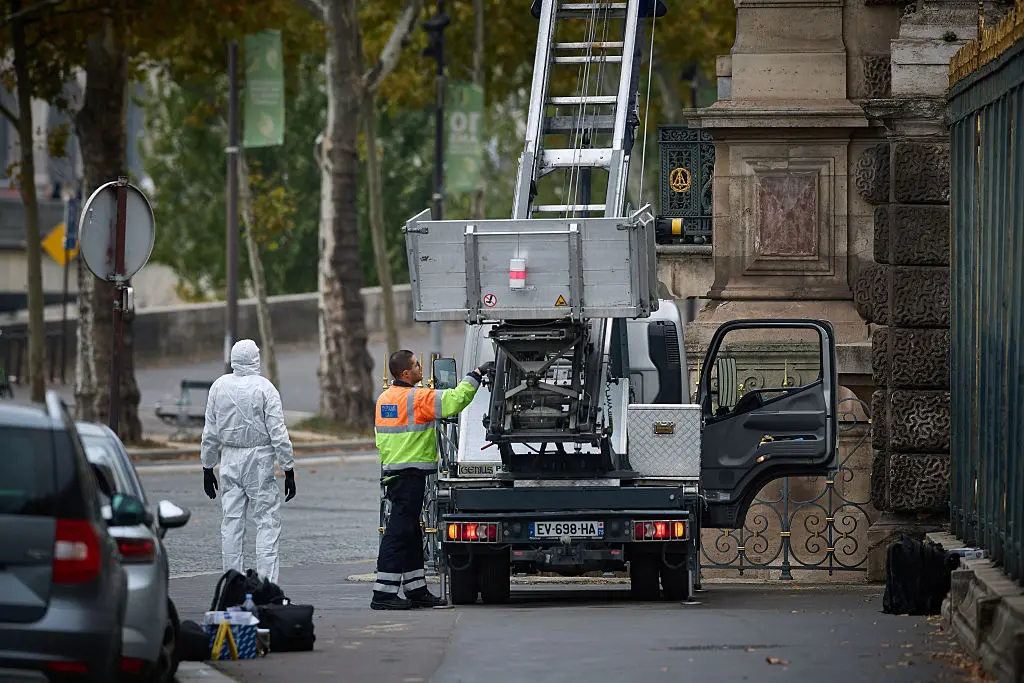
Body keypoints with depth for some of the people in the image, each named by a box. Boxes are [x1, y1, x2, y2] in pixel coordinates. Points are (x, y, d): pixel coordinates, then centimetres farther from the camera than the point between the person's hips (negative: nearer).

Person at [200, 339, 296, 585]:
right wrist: (288, 470, -5)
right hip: (260, 459, -4)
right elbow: (278, 433, -10)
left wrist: (207, 468, 18)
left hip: (229, 460, 4)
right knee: (268, 521, -3)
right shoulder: (264, 388, -9)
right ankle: (266, 582, -11)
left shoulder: (219, 386, 4)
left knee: (231, 522, 8)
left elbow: (210, 433, 9)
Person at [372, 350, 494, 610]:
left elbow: (380, 438, 18)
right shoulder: (416, 397, -15)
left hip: (392, 470, 9)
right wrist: (476, 375, -11)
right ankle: (383, 593, -11)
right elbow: (454, 400, -20)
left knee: (411, 534, 15)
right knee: (399, 532, -9)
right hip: (412, 472, -9)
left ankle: (415, 589, 20)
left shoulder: (385, 398, 13)